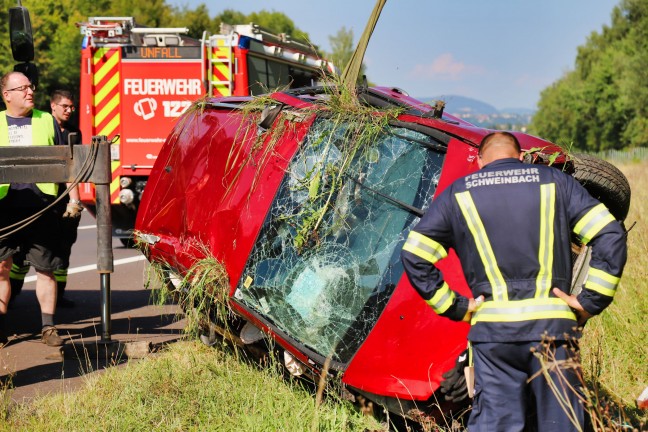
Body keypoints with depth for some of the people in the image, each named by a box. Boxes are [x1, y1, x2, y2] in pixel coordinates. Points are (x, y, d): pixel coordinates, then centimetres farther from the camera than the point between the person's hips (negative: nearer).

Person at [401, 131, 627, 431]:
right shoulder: (555, 181, 11)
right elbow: (611, 236, 1)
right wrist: (591, 301, 3)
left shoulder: (458, 193, 12)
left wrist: (453, 306, 8)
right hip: (553, 326, 0)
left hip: (492, 328, 1)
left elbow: (413, 255, 7)